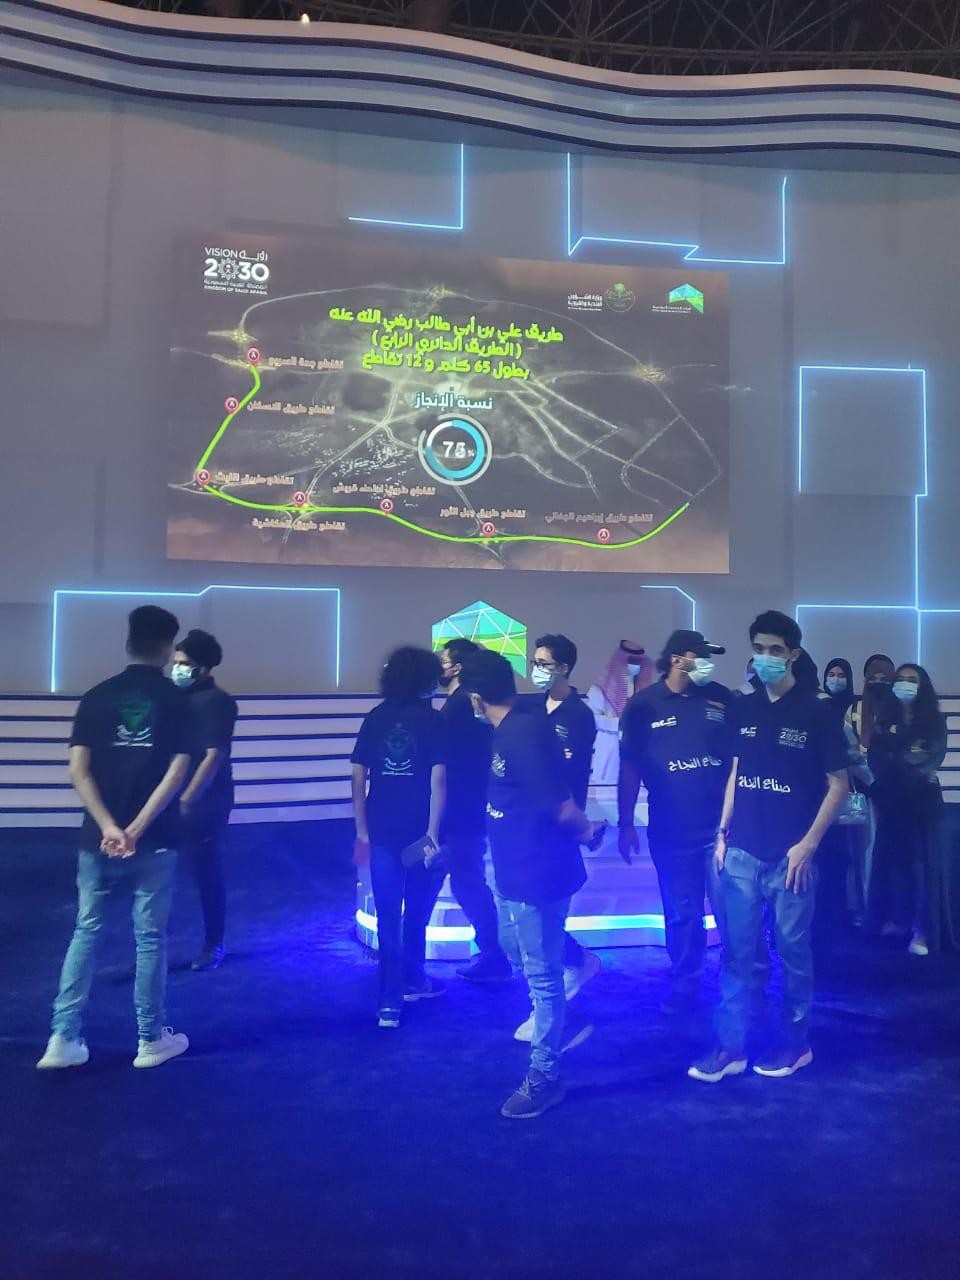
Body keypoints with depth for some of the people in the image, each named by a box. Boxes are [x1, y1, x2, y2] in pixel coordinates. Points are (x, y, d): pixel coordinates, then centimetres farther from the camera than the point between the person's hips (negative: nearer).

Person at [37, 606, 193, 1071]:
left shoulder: (96, 697, 2)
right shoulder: (177, 700, -4)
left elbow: (78, 770, -6)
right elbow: (176, 773, -12)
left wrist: (108, 827, -10)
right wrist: (136, 829, -12)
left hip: (98, 839, 2)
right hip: (153, 841, -2)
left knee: (86, 932, 14)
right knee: (150, 937, 8)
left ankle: (64, 1038, 14)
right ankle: (152, 1039, 18)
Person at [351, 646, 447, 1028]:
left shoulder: (375, 718, 4)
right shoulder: (434, 720, -5)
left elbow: (358, 778, 2)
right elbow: (437, 781, -13)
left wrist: (362, 830, 7)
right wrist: (432, 834, -12)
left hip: (382, 831, 2)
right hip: (419, 832, -2)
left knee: (388, 917, 6)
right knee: (416, 913, 18)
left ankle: (391, 1001, 5)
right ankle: (413, 981, 32)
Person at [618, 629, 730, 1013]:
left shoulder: (722, 698, 1)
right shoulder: (644, 704, -2)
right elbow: (630, 766, 0)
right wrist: (626, 825, -1)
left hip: (720, 824, 0)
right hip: (670, 830, 0)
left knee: (730, 911, 1)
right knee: (681, 914, 13)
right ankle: (684, 984, 31)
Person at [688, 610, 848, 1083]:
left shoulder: (815, 713, -5)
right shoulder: (741, 710, 7)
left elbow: (838, 785, -3)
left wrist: (808, 844, -9)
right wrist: (723, 831, 8)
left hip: (790, 856, -4)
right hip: (741, 853, 4)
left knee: (792, 950, 9)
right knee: (735, 952, 7)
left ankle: (795, 1042, 26)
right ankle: (730, 1046, 17)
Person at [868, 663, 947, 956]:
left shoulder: (935, 719, 5)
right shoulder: (884, 720, 10)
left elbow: (935, 756, -8)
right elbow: (875, 758, 0)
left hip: (923, 798, -2)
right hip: (892, 798, 2)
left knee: (923, 860, -4)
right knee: (891, 857, 4)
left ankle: (922, 931, -4)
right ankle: (895, 919, 15)